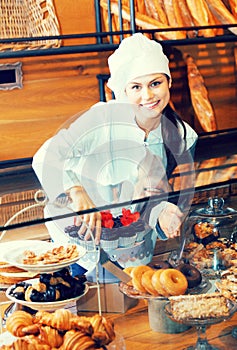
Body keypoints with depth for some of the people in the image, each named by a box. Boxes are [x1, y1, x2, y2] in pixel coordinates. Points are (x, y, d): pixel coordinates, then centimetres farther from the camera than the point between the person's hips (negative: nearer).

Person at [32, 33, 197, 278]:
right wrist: (77, 193, -40)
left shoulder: (183, 138, -9)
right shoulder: (103, 118, -22)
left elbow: (156, 196, -5)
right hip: (81, 233, -2)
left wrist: (163, 212, -28)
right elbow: (46, 157, -25)